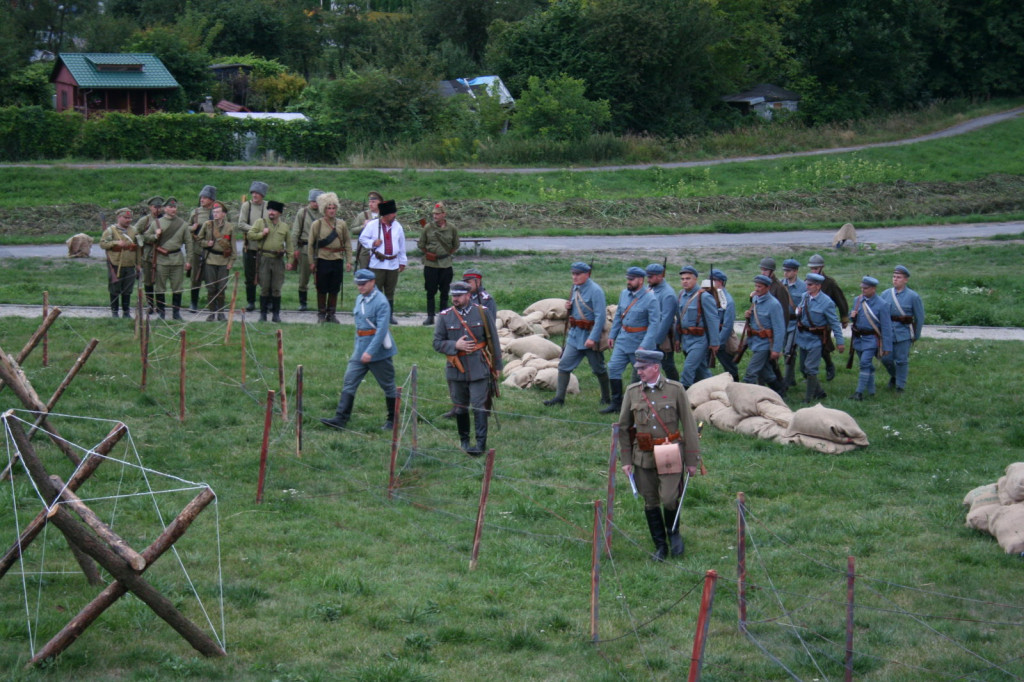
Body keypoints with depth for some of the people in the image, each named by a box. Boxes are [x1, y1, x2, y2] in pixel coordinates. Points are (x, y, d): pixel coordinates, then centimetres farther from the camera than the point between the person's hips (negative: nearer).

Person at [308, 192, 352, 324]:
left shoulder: (342, 224, 6)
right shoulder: (317, 225, -1)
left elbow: (347, 243, 9)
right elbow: (311, 244, 2)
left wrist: (349, 261, 4)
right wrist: (312, 262, -2)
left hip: (338, 260, 2)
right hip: (323, 260, -2)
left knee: (335, 289, 8)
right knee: (322, 289, 4)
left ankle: (331, 314, 18)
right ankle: (321, 314, 14)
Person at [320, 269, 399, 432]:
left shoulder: (381, 302, -16)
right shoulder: (359, 299, 10)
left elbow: (382, 329, -23)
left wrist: (370, 351, -27)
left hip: (379, 352, -8)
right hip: (360, 351, 8)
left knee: (388, 386, 6)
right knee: (349, 383, -2)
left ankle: (392, 420, 20)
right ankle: (341, 418, -5)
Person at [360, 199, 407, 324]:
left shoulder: (397, 226, 8)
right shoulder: (372, 225, -3)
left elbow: (402, 245, 15)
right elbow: (362, 238, 4)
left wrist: (403, 262, 18)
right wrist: (372, 243, -14)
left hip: (393, 264, 3)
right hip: (377, 263, -3)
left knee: (390, 292, 9)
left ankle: (390, 315, 16)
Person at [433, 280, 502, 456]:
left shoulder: (481, 313, 1)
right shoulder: (444, 316, 1)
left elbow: (492, 340, 7)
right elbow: (437, 343, 2)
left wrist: (497, 365, 8)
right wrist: (455, 345, -16)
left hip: (479, 369, -2)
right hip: (456, 369, 2)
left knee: (479, 407, -8)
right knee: (460, 408, 11)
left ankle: (481, 444, -9)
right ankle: (464, 440, 27)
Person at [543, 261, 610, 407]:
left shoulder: (595, 291, -16)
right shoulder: (575, 288, 9)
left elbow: (600, 317, -21)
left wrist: (593, 338, -26)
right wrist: (569, 307, 0)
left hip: (590, 335, -7)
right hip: (574, 335, 7)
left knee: (598, 369, 7)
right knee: (564, 365, 0)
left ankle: (606, 398, 22)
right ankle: (559, 397, 3)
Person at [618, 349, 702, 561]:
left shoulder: (675, 389, -4)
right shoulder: (632, 392, 2)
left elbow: (689, 425, -1)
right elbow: (623, 427, 11)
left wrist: (692, 460, -3)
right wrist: (625, 460, 7)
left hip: (671, 455, -3)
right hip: (643, 456, 3)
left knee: (669, 499, -14)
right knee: (651, 504, 7)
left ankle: (673, 532, 17)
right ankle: (660, 546, 22)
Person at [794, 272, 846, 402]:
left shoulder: (826, 302, -15)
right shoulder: (805, 297, 2)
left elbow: (835, 323, -11)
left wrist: (839, 342, -9)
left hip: (816, 339, -7)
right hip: (803, 337, 7)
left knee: (810, 368, -10)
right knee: (803, 368, 14)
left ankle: (808, 398, 0)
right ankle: (819, 392, 29)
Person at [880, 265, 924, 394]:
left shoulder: (913, 296, -5)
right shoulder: (885, 294, 2)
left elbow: (919, 318, 1)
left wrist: (916, 335, 3)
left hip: (903, 333, -3)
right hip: (887, 332, 3)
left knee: (901, 360, 0)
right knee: (886, 358, 6)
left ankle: (900, 385, 14)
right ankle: (893, 376, 35)